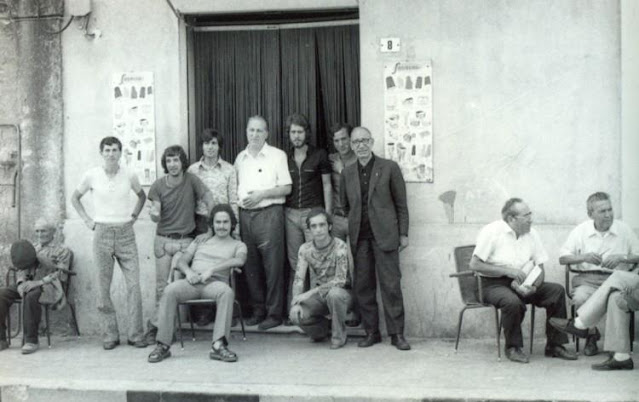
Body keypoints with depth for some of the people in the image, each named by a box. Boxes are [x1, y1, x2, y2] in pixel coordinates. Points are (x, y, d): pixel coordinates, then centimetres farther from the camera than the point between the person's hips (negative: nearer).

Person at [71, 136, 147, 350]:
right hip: (102, 233, 0)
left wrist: (134, 215, 8)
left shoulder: (129, 176, 1)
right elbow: (75, 198, 14)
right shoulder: (92, 176, -2)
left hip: (126, 232, 1)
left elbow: (142, 196, 21)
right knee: (103, 287, 2)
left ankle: (135, 334, 2)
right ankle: (110, 335, 11)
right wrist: (87, 220, 4)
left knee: (134, 284, -6)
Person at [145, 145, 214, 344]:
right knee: (161, 286, 3)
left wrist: (210, 230, -9)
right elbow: (155, 217, -4)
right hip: (163, 240, 2)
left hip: (185, 240, -2)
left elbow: (210, 203, -6)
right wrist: (154, 214, -28)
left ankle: (155, 325, 1)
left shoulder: (191, 180, -6)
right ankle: (161, 326, 16)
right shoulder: (158, 185, -1)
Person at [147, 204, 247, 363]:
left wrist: (211, 269, -16)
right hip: (192, 283, 2)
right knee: (170, 291, -30)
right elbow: (181, 261, 20)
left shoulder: (238, 245, 19)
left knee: (227, 292, -38)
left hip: (215, 282, -2)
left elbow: (239, 260, -5)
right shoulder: (200, 240, 28)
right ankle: (163, 345, -28)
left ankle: (218, 345, -43)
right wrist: (189, 272, -5)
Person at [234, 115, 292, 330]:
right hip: (245, 214, 5)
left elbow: (286, 188, -3)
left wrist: (261, 194, -12)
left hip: (268, 213, -5)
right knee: (251, 265, 6)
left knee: (272, 265, -6)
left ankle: (274, 313, 0)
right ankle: (258, 310, 16)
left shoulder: (277, 155, 1)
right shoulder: (240, 158, 15)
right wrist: (237, 199, 3)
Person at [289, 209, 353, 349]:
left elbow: (340, 280, -24)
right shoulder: (305, 249, -4)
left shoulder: (340, 247, -18)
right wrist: (296, 303, -26)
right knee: (295, 315, -24)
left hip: (341, 294, -3)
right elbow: (298, 279, -7)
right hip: (317, 296, 4)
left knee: (334, 293, -39)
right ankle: (322, 328, 11)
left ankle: (339, 335, -12)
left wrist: (310, 293, -32)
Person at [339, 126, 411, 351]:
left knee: (391, 285, -4)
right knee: (363, 286, 4)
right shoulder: (347, 173, 10)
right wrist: (352, 226, 11)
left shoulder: (389, 168, 1)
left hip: (384, 235, -3)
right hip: (359, 237, 3)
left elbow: (401, 203, 2)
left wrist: (403, 234, -1)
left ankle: (396, 334, 4)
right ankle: (371, 332, 14)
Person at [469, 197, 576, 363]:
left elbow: (540, 268, 9)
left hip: (522, 283, 6)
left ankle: (554, 345, -5)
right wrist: (507, 271, -20)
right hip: (493, 284, -6)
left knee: (557, 290, -13)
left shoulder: (531, 234, 8)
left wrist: (534, 285, -15)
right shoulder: (491, 232, -10)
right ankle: (513, 348, -12)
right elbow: (474, 264, -15)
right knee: (513, 301, -37)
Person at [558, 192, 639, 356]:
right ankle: (592, 335, -6)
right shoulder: (580, 230, 9)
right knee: (581, 298, -34)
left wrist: (622, 258, -8)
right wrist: (584, 257, -9)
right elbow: (562, 258, 7)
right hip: (587, 278, 1)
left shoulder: (624, 230, 9)